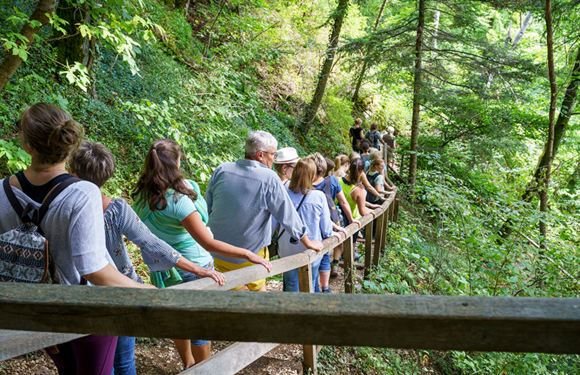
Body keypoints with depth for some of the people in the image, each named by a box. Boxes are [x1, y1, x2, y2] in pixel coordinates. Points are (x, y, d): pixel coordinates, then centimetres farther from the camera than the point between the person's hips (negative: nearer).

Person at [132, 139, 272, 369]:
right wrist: (248, 255, -29)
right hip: (191, 268, -7)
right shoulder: (177, 199, -29)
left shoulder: (140, 196, -6)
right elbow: (208, 243, -32)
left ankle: (188, 365, 45)